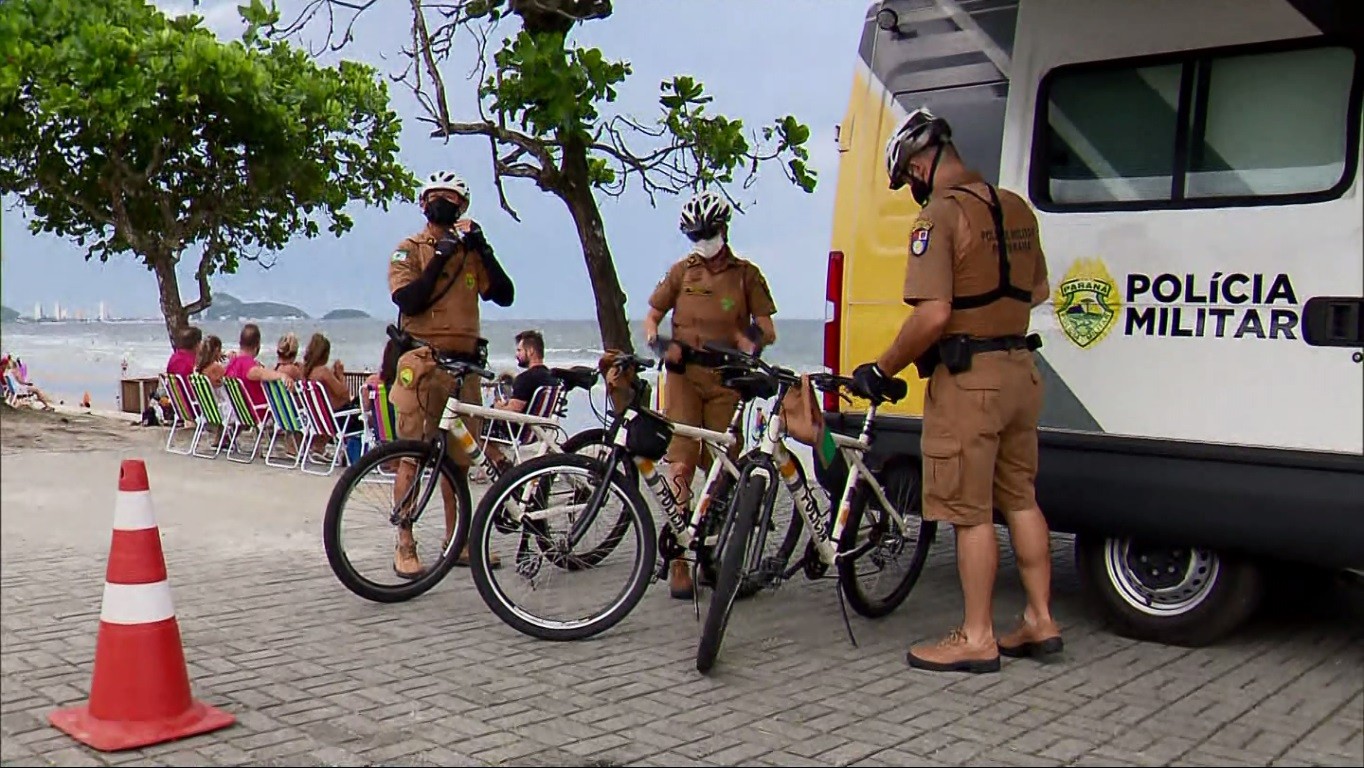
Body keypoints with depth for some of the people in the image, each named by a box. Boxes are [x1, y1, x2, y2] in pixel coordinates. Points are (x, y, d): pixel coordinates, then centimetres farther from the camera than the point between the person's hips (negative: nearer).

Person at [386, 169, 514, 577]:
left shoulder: (470, 252, 14)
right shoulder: (410, 250, 3)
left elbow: (504, 295, 2)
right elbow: (408, 300, -12)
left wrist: (482, 250, -6)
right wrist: (440, 257, -13)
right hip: (421, 363, -4)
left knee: (459, 458, 10)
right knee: (411, 457, -4)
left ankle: (455, 539, 21)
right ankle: (405, 546, 2)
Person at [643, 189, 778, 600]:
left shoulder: (747, 274, 11)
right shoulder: (682, 271, 13)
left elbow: (767, 330, 7)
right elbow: (652, 317, 16)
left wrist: (751, 341, -16)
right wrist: (659, 342, -6)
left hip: (726, 378, 0)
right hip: (684, 374, 0)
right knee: (681, 465, -9)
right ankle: (677, 559, -8)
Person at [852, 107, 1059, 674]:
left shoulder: (942, 214, -14)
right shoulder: (1017, 209, 11)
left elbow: (933, 315, -23)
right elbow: (1036, 292, 22)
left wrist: (881, 370, -13)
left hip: (969, 377, -8)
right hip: (1021, 368, 8)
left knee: (971, 512, 0)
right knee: (1020, 499, 17)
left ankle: (976, 639, 8)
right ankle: (1040, 621, 24)